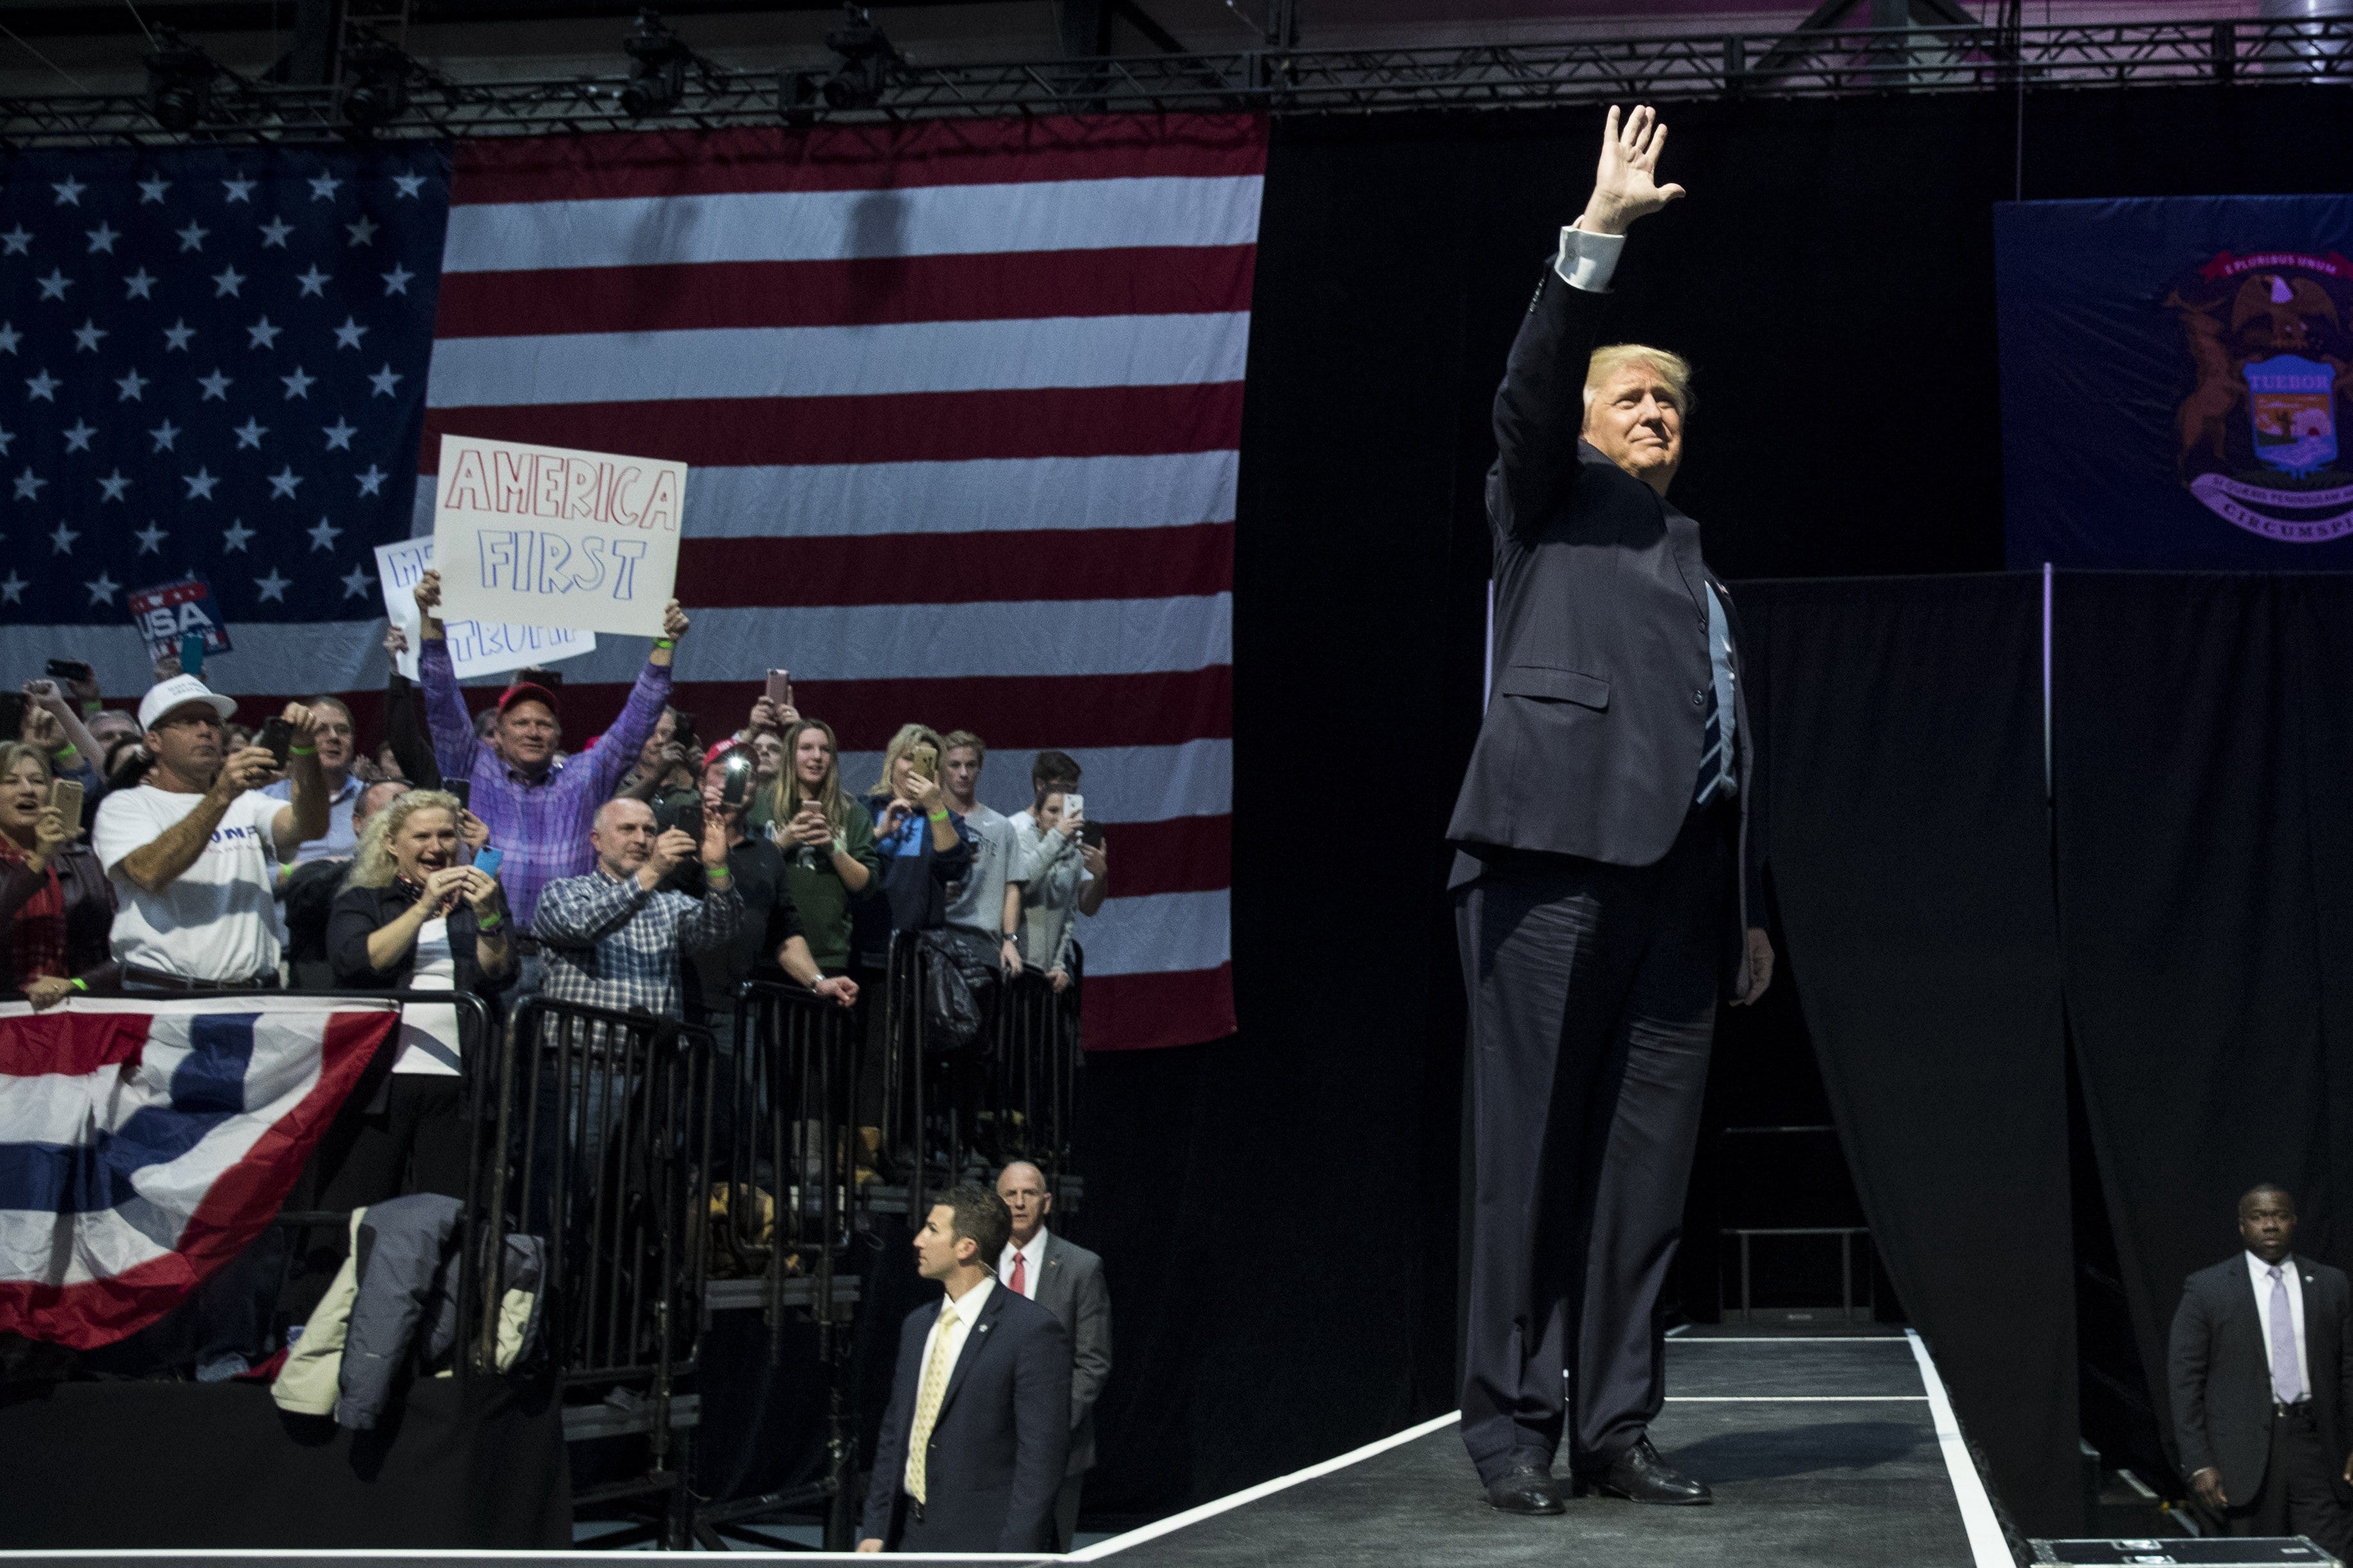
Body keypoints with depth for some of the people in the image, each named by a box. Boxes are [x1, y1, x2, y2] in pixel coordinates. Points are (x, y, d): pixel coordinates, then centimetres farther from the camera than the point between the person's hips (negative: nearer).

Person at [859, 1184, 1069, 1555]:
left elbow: (1042, 1454, -14)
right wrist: (874, 1530, 10)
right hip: (909, 1538, 6)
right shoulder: (917, 1325, 12)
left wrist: (1015, 1554, -18)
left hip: (984, 1540, -6)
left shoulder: (1034, 1330, -12)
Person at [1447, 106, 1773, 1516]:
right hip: (1558, 854, -6)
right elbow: (1531, 385, -8)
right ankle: (1513, 1424, -1)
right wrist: (1600, 231, -17)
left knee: (1650, 1159, 3)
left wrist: (1752, 907, 21)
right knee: (1536, 1147, -6)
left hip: (1682, 875, 6)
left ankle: (1617, 1428, 8)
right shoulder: (1551, 499, 13)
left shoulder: (1700, 564, 29)